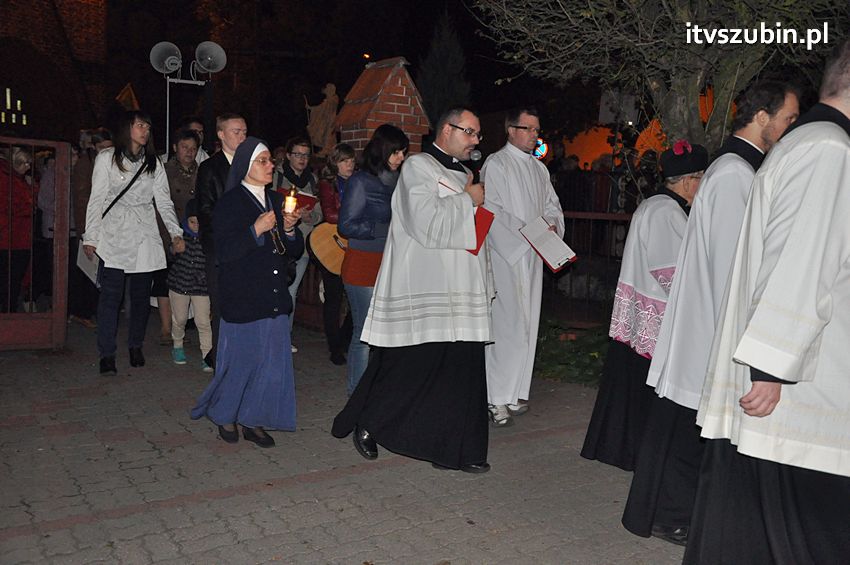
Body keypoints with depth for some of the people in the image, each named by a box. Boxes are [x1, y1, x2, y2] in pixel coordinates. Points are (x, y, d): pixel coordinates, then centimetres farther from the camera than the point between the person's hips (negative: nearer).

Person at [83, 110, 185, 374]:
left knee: (141, 294, 7)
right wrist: (90, 237, -2)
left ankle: (136, 347, 22)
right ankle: (107, 355, 0)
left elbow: (164, 201, 9)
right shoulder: (107, 158, 5)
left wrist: (175, 232, -4)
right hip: (114, 236, -3)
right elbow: (97, 200, 3)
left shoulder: (154, 163, 13)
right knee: (111, 295, -6)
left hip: (145, 238, 3)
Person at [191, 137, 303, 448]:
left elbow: (295, 251, 14)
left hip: (275, 298, 6)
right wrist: (256, 230, -21)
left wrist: (289, 230, -5)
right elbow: (224, 252, -13)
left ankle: (253, 421, 19)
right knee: (241, 360, 2)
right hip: (242, 298, -6)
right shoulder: (229, 203, -5)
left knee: (273, 361, 5)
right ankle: (224, 415, 25)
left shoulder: (277, 201, 13)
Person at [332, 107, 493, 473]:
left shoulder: (462, 174, 21)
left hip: (459, 292, 8)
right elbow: (427, 224, -19)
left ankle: (454, 450, 14)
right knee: (410, 366, -2)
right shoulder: (419, 167, -5)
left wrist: (485, 284, 21)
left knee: (460, 369, 5)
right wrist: (468, 200, -8)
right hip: (424, 292, -8)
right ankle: (366, 423, 20)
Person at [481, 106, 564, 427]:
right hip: (505, 256, -7)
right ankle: (497, 400, -5)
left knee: (526, 325, 7)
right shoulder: (496, 165, -3)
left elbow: (552, 205, 21)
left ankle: (515, 393, 15)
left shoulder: (539, 169, 19)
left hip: (533, 257, 7)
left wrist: (553, 225, 0)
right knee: (505, 325, -10)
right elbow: (492, 211, -12)